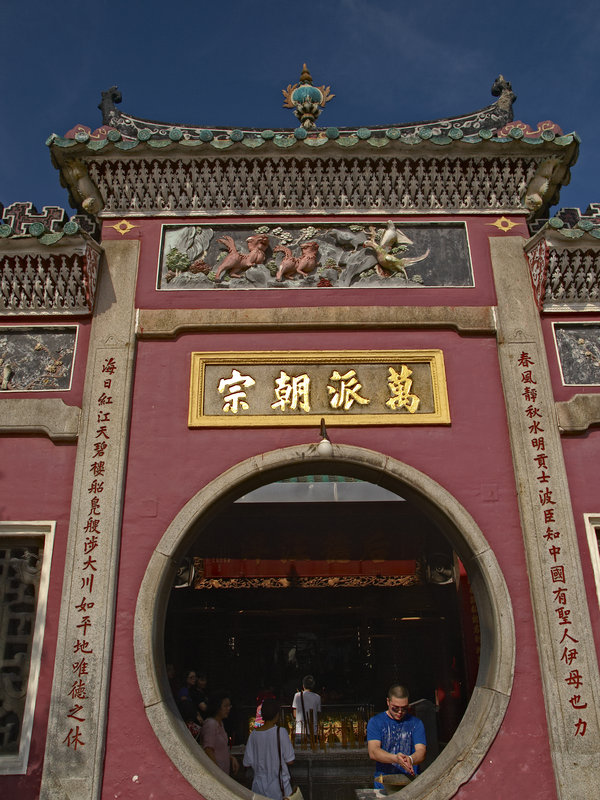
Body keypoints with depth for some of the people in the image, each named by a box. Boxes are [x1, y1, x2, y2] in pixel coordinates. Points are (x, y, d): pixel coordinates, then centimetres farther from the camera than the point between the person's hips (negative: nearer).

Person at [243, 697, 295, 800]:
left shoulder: (254, 734, -8)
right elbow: (289, 761, -12)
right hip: (278, 787, -3)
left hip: (259, 786, 3)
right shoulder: (280, 732, -17)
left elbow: (247, 763, -2)